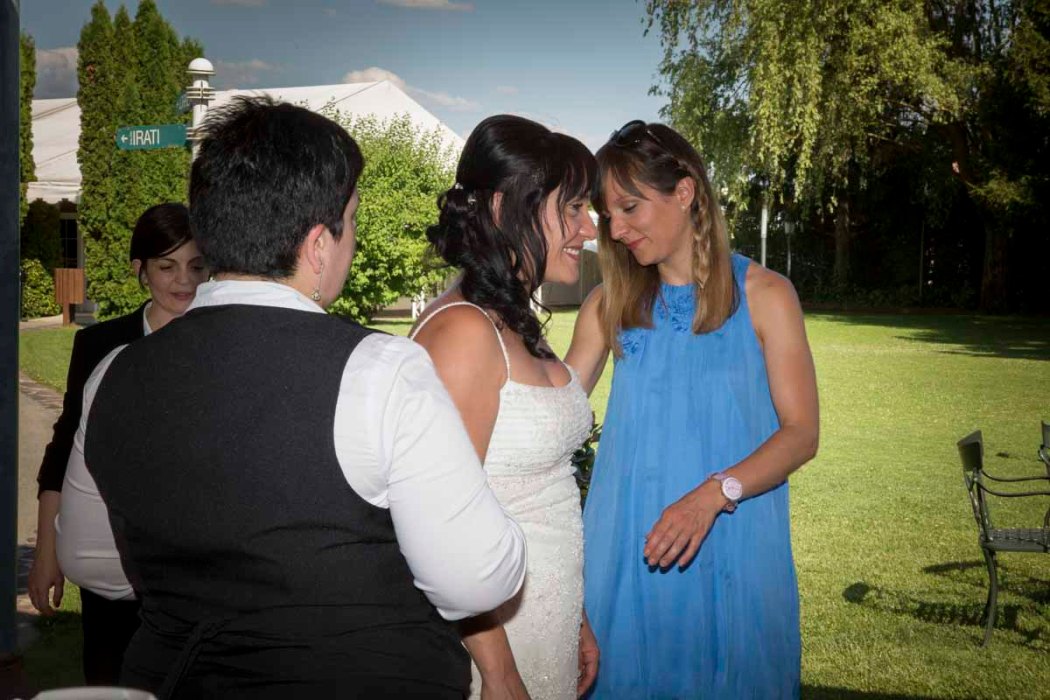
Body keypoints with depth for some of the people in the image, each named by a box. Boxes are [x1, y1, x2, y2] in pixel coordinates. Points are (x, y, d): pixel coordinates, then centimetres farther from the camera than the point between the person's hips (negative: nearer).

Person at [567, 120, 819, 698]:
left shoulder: (763, 294, -3)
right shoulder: (609, 304, 6)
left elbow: (801, 432, -7)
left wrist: (714, 493, -21)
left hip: (731, 551, -2)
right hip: (628, 547, 3)